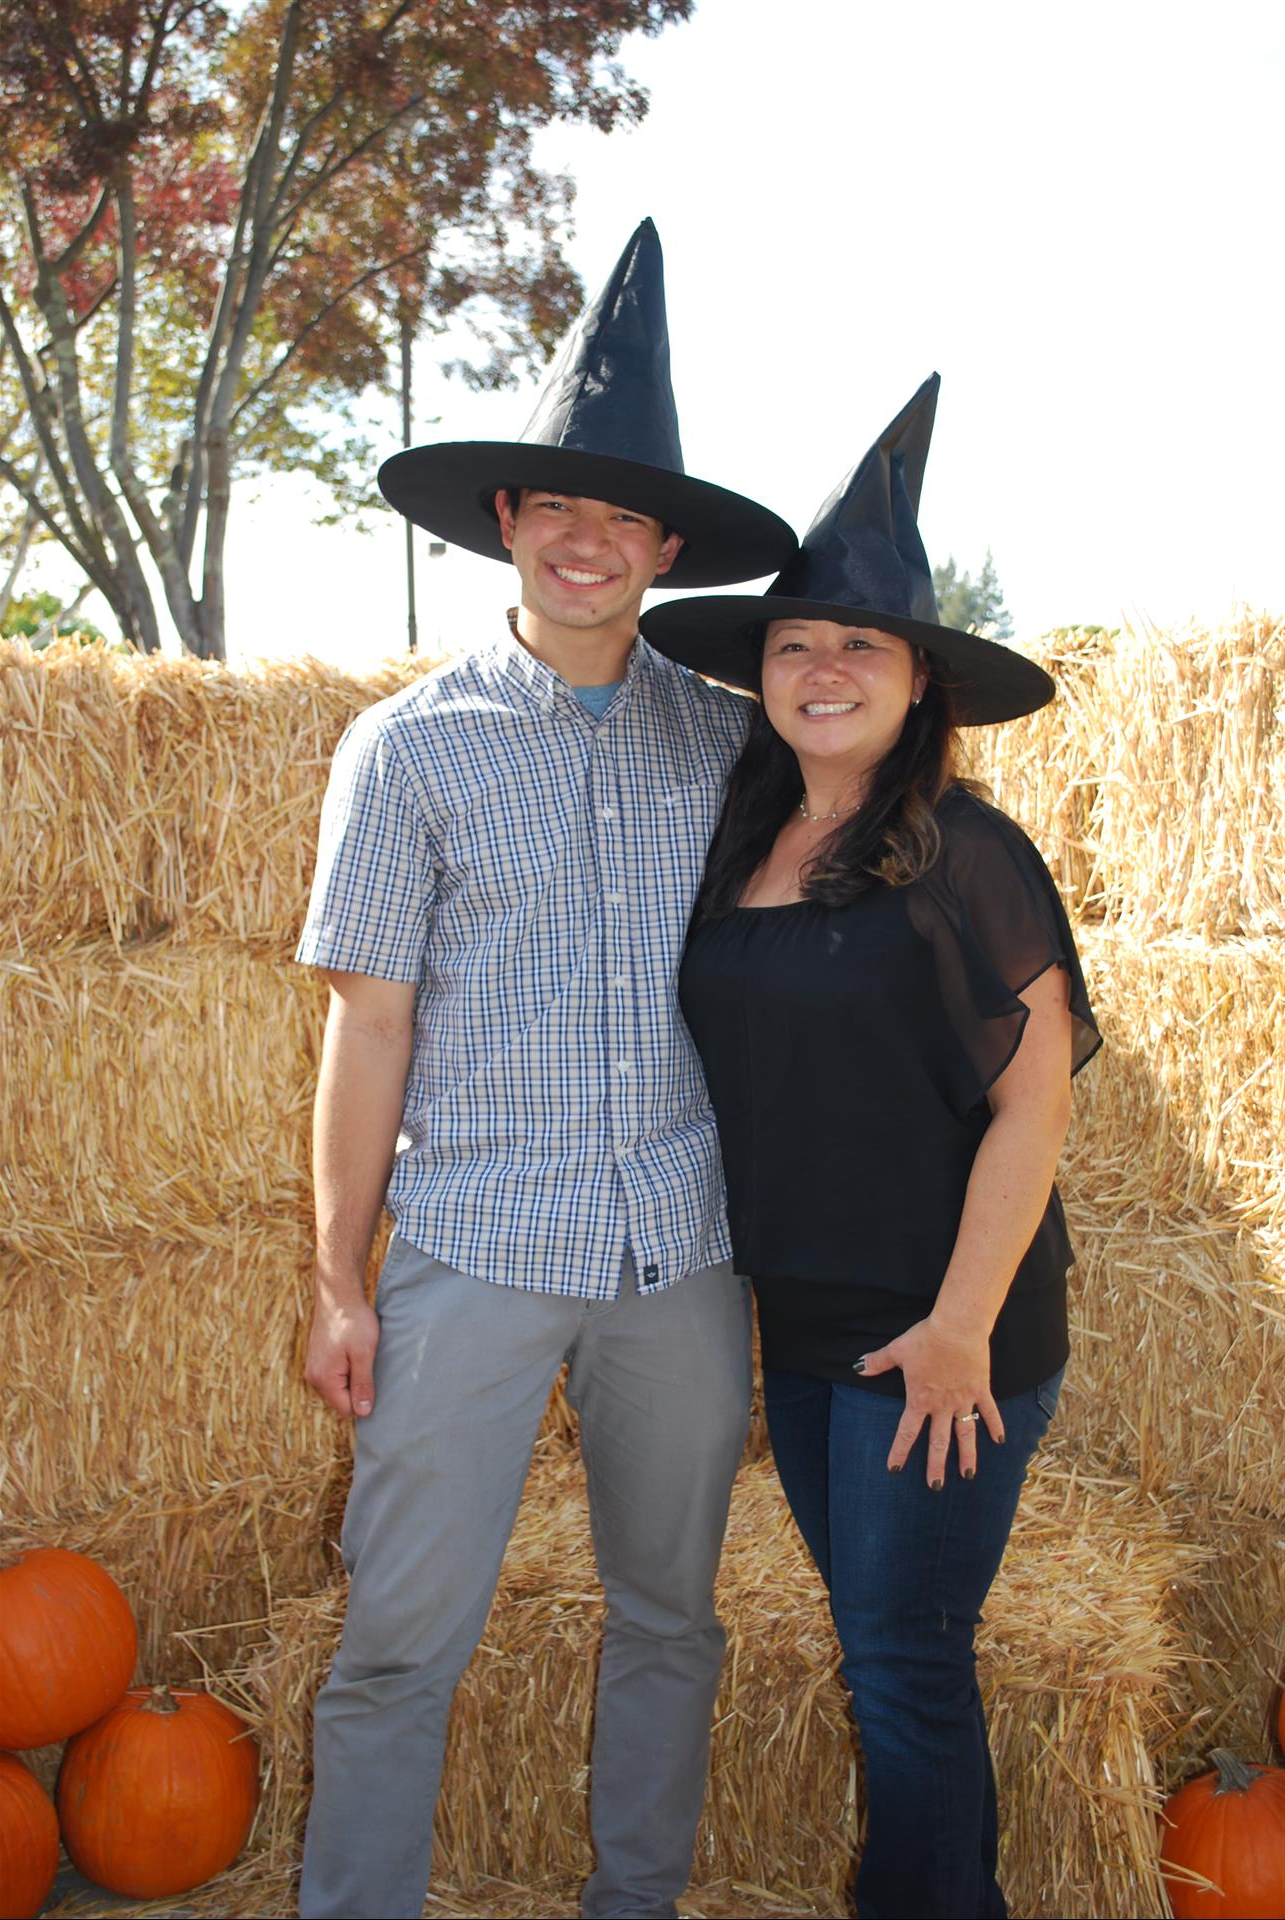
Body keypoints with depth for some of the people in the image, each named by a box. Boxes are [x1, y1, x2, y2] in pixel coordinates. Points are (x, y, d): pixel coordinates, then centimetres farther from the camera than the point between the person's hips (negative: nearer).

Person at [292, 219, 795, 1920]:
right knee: (402, 1638, 2)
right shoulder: (412, 746, -2)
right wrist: (341, 1283, -2)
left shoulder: (726, 740, 5)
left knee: (669, 1617, 16)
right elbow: (369, 1027, -2)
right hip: (479, 1250, -3)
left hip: (687, 1251, 3)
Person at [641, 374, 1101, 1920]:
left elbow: (1036, 1095, -13)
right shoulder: (744, 850, 6)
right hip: (800, 1324, 7)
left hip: (937, 1338, -6)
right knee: (881, 1643, 19)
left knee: (904, 1660, 3)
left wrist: (962, 1322, -17)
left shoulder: (963, 855, -13)